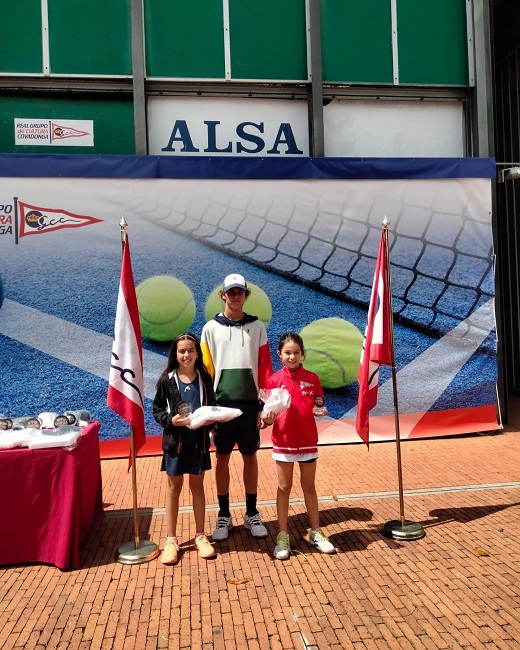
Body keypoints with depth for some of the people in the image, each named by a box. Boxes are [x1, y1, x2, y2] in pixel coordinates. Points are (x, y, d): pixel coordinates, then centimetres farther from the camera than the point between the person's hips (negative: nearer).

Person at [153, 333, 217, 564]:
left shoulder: (204, 378, -1)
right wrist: (170, 420, -19)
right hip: (175, 440, -1)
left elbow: (213, 408, 5)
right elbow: (157, 410, -2)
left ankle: (200, 535, 27)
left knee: (197, 486, 13)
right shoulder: (167, 380, -6)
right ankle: (171, 539, 22)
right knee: (174, 487, 11)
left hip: (199, 440, 1)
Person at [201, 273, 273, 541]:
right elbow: (205, 369, 1)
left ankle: (251, 513, 23)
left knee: (250, 457, 9)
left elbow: (265, 367, 3)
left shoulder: (257, 327, 5)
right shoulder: (211, 328, 2)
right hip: (222, 403, 0)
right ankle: (224, 515, 21)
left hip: (249, 402, 1)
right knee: (222, 458, 7)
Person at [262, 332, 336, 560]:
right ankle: (282, 536, 19)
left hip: (308, 441, 1)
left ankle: (316, 532, 26)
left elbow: (318, 408, 4)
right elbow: (268, 414, -3)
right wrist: (267, 419, -24)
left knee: (309, 487, 13)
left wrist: (321, 411, -17)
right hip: (283, 442, -1)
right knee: (284, 488, 9)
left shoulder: (312, 378, -1)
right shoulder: (274, 380, -5)